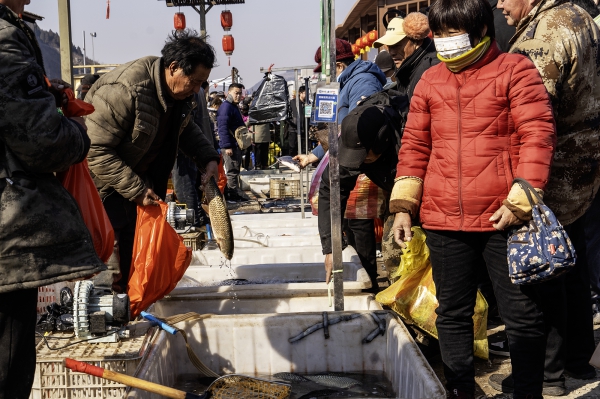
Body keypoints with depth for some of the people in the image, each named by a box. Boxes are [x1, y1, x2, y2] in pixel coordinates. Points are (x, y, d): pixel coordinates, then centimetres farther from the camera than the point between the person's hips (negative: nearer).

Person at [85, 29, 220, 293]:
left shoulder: (180, 92, -5)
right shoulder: (124, 90, -31)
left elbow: (186, 128, 16)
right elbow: (96, 151, -30)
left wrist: (208, 159, -3)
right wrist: (136, 190, -29)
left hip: (141, 177, 8)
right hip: (103, 181, -8)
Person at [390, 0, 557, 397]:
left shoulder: (515, 70, -1)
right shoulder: (430, 81, 12)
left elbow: (538, 136, -8)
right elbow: (415, 145, 13)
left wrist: (519, 201, -14)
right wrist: (403, 206, 6)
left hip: (502, 218, -4)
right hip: (444, 221, 4)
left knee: (523, 315, 5)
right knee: (453, 314, 14)